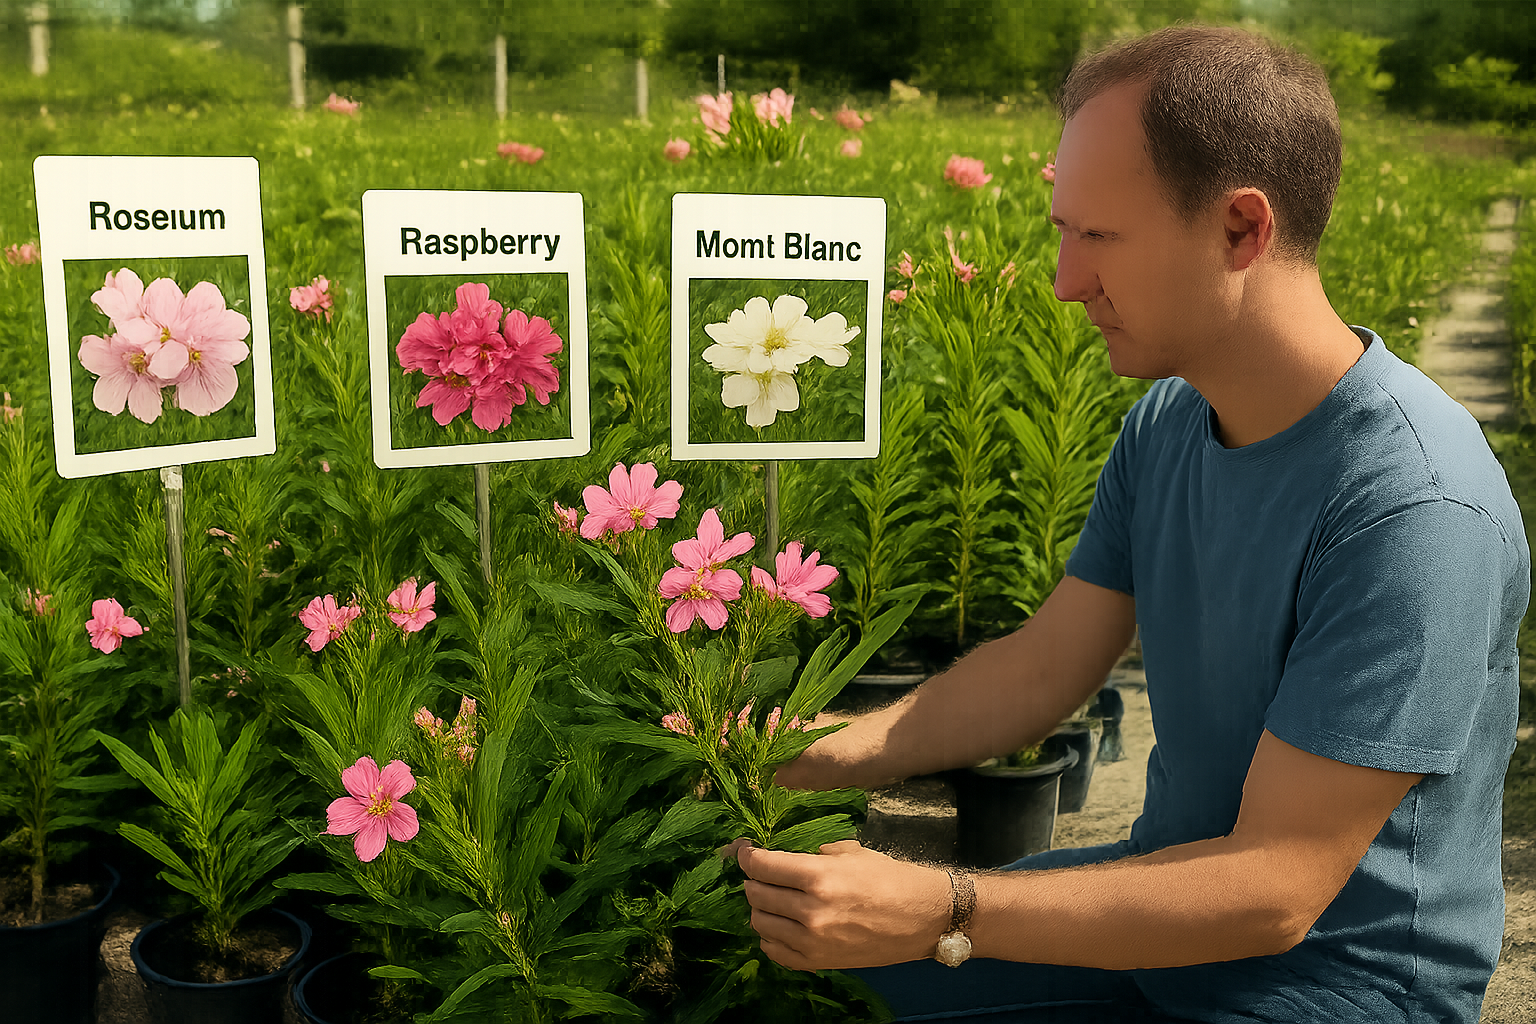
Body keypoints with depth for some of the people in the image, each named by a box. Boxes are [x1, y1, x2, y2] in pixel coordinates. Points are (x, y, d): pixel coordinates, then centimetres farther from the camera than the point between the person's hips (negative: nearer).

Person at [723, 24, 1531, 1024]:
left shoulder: (1416, 510, -28)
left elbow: (1274, 891, -27)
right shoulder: (1166, 423, -3)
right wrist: (819, 758, -10)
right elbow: (1042, 668, 2)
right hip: (1170, 905, 7)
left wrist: (943, 914, -33)